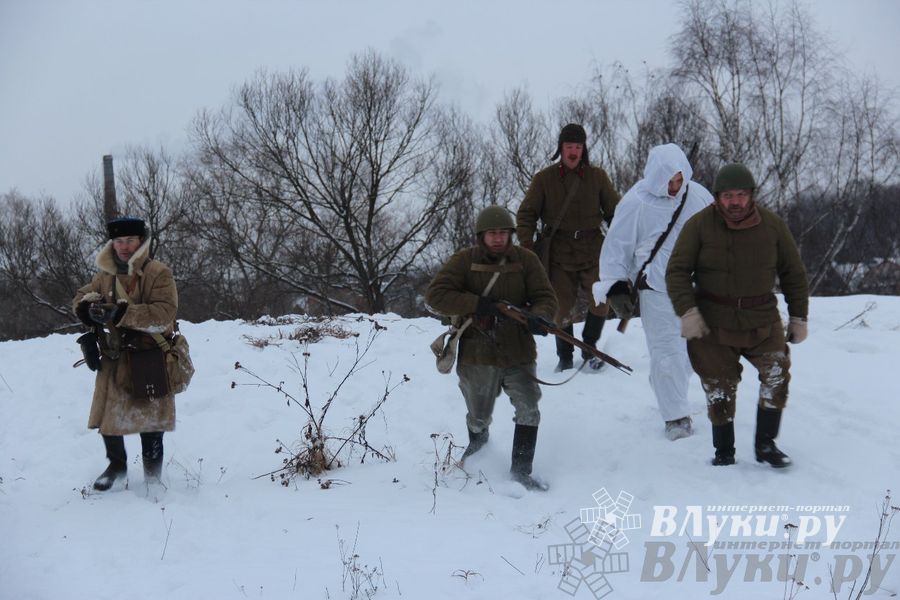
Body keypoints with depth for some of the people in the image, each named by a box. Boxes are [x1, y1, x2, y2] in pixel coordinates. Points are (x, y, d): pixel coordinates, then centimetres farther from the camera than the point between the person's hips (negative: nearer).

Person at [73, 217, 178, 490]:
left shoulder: (159, 273, -11)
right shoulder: (105, 275, 7)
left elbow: (163, 315, -22)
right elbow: (81, 298, 14)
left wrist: (120, 313, -31)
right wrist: (90, 307, -12)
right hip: (114, 361, 5)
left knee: (150, 422, 4)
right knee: (108, 417, 12)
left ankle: (152, 476, 22)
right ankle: (116, 465, 36)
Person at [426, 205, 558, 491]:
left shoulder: (525, 259, -1)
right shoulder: (464, 261, -5)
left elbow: (545, 297, -2)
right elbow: (435, 295, -12)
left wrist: (538, 317, -26)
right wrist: (478, 304, -22)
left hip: (518, 352, 1)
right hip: (478, 354, 0)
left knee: (528, 409, -14)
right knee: (479, 418, 14)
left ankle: (521, 470, 2)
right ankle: (478, 444, 50)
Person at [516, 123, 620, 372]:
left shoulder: (597, 176, 4)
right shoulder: (544, 179, 2)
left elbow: (614, 211, 10)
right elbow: (526, 215, 3)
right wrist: (527, 248, -8)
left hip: (592, 252, 0)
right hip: (558, 255, 0)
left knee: (601, 301, -12)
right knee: (561, 308, 1)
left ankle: (589, 346, 13)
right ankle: (565, 356, 21)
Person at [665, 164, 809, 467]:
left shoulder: (772, 225, -1)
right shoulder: (699, 225, -8)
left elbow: (793, 274, 9)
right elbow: (677, 271, -7)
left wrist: (798, 317, 8)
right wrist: (687, 311, -21)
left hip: (761, 320, 1)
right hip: (711, 323, -1)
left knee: (777, 373, -17)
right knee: (720, 388, 4)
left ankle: (766, 444, -2)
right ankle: (724, 451, 23)